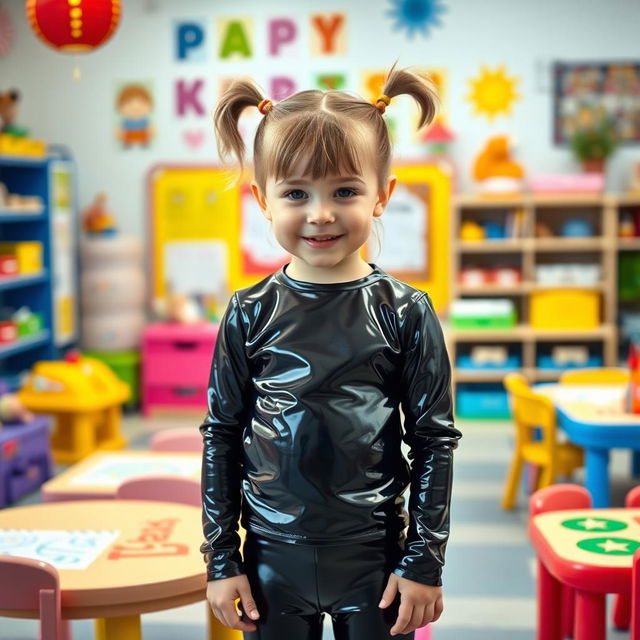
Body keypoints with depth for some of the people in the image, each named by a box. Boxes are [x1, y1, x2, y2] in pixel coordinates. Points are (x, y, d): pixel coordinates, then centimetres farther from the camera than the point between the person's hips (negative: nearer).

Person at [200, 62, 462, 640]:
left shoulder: (405, 312, -6)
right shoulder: (250, 315, -3)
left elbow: (435, 440, -2)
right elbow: (221, 437, 2)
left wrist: (425, 561, -3)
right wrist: (221, 560, 2)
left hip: (375, 554, -1)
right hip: (273, 555, 1)